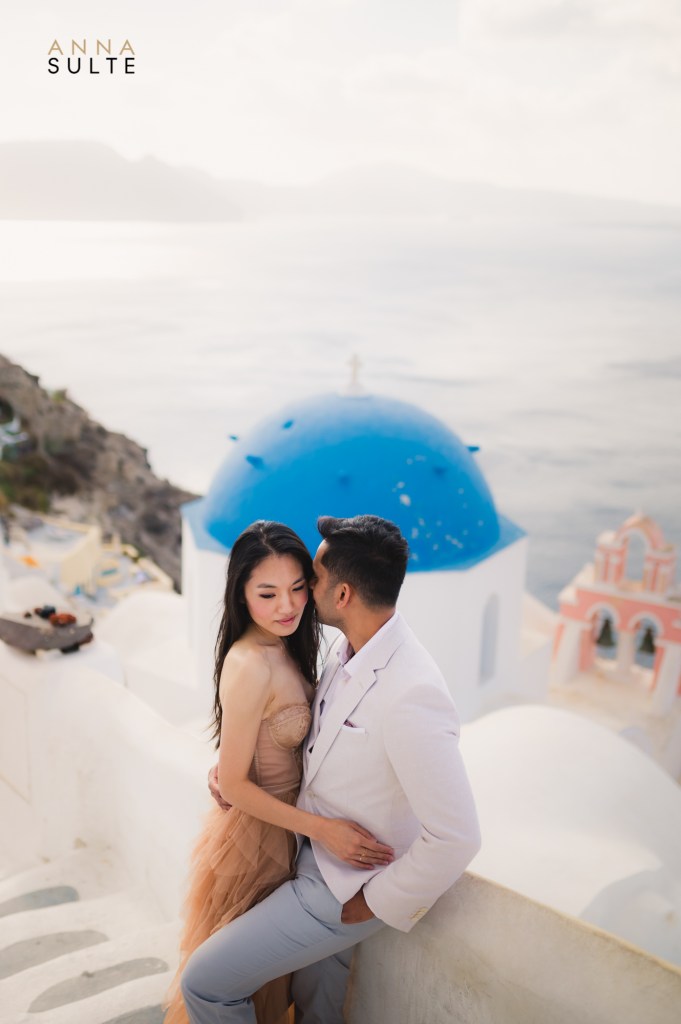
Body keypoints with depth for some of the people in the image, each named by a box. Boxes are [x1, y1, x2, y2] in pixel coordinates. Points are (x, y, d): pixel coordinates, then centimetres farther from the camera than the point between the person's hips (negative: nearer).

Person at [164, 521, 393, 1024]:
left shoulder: (284, 648, -5)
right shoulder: (249, 666, -31)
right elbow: (234, 783, -25)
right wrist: (321, 828, -27)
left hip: (282, 823, 8)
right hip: (255, 835, -8)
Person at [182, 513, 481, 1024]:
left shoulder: (411, 696, -35)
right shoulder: (349, 647, -6)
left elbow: (455, 837, -32)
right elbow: (314, 724, 14)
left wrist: (374, 903, -19)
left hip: (347, 882, -8)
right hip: (315, 847, 8)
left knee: (206, 983, -2)